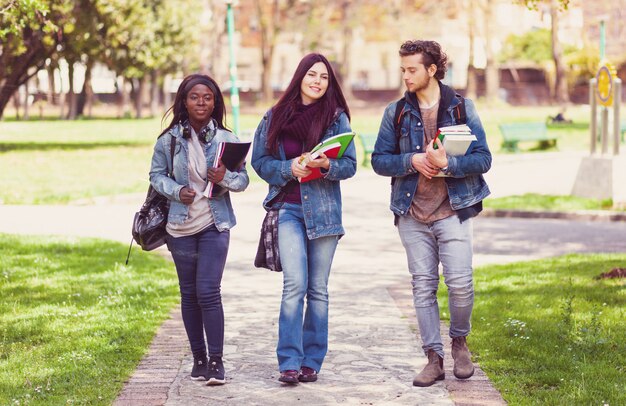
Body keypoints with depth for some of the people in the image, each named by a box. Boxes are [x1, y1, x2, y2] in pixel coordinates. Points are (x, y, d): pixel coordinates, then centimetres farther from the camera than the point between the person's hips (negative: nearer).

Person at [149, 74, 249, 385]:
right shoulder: (169, 139, -1)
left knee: (208, 292, -11)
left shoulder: (226, 139, -2)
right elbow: (156, 174, 5)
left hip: (215, 225, -2)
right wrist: (177, 191, -14)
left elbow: (243, 179, 2)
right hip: (181, 226, 2)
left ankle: (216, 361, -5)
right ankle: (199, 358, 21)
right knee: (189, 293, 9)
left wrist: (225, 178, -20)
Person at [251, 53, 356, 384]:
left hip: (323, 209, 1)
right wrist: (289, 168, -12)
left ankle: (312, 362, 13)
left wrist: (327, 165, -19)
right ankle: (289, 363, -11)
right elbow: (259, 161, 6)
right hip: (289, 209, -1)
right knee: (295, 284, -13)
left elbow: (350, 165, 2)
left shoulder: (337, 117, 3)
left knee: (318, 289, 5)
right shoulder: (274, 117, 5)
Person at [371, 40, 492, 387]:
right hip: (412, 213, 2)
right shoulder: (396, 112, 8)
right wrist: (410, 161, -12)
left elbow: (482, 159, -2)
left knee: (460, 283, -9)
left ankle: (459, 341, 17)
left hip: (452, 211, -2)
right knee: (423, 287, 3)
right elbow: (379, 160, 6)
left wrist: (448, 164, -19)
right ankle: (434, 358, 10)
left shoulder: (462, 108, 2)